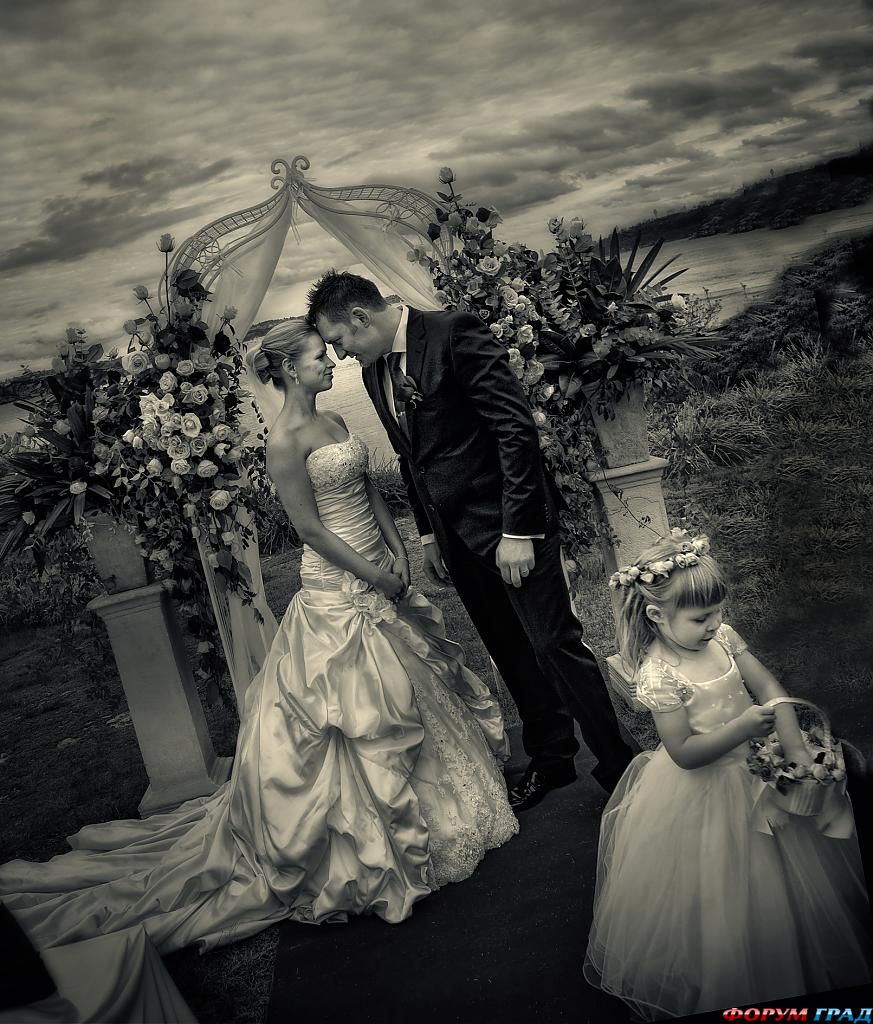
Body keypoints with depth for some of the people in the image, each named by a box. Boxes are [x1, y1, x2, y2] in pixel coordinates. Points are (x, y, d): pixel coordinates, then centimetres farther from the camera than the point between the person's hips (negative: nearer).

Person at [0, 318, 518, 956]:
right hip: (338, 588, -9)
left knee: (412, 687, 20)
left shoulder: (333, 422, 9)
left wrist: (399, 553, 0)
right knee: (357, 708, 2)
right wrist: (377, 579, -15)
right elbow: (310, 528, -18)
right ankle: (368, 849, 20)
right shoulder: (285, 438, -17)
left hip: (379, 574, 9)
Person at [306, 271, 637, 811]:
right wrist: (429, 533, 17)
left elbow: (517, 428, -19)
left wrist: (516, 529, -20)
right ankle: (551, 757, 31)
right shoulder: (374, 368, 10)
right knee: (510, 652, 14)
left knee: (555, 643, -3)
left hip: (509, 523, -7)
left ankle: (617, 765, 14)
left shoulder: (456, 334, -14)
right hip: (456, 534, 7)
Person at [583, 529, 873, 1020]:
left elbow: (770, 688, -8)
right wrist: (742, 727, -31)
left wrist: (795, 747, -20)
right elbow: (684, 752, -24)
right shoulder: (659, 673, -27)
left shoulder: (721, 636, -9)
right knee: (721, 894, 8)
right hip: (702, 792, -6)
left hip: (752, 761, 7)